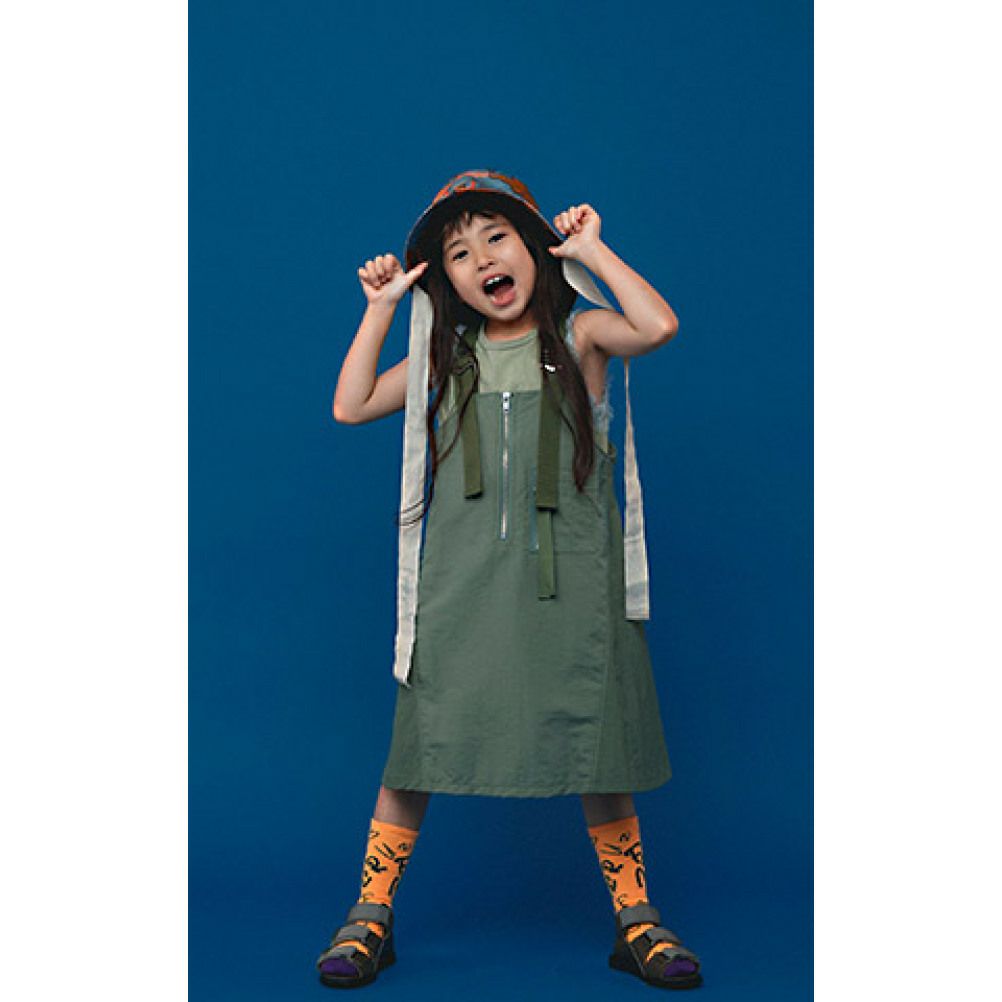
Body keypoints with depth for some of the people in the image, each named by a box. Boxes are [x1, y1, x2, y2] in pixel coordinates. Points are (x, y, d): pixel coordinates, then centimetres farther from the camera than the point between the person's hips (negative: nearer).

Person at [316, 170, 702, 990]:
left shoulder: (577, 337, 4)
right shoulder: (446, 355, 13)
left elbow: (658, 327, -15)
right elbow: (350, 406, 8)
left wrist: (592, 250, -5)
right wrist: (381, 306, 9)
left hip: (568, 577, -2)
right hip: (462, 582, 2)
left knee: (595, 741, 4)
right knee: (422, 739, 2)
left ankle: (636, 920, 19)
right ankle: (371, 914, 16)